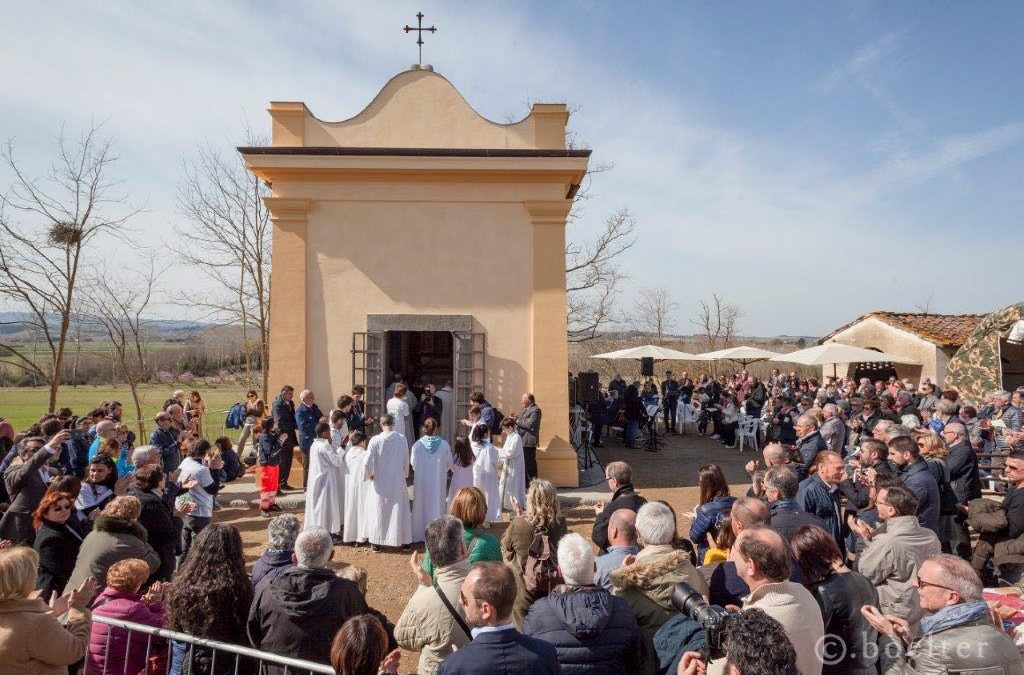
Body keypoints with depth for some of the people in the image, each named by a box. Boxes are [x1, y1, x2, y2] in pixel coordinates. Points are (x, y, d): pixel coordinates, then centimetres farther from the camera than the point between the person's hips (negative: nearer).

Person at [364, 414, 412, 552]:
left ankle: (376, 542, 21)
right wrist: (405, 475, 16)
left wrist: (368, 474, 6)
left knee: (378, 511, 13)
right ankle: (404, 541, 22)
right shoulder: (401, 439, -9)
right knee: (399, 511, 13)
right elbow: (406, 460, 0)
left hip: (380, 483, -1)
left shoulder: (375, 440, -14)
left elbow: (368, 462, -14)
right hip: (398, 482, 1)